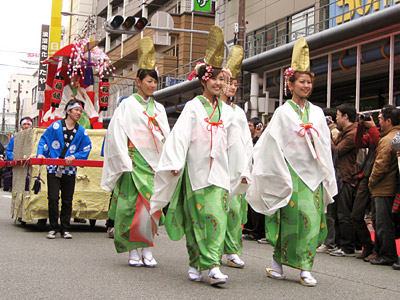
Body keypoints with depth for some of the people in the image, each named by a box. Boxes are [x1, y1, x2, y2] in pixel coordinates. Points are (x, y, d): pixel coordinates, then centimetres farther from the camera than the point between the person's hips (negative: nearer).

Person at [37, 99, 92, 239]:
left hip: (70, 169, 2)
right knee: (53, 198, -6)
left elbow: (86, 149, 5)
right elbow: (44, 140, 5)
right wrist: (41, 153, -9)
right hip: (53, 168, -2)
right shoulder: (55, 126, 0)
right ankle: (53, 228, 5)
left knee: (67, 200, 6)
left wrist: (74, 156, -9)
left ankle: (65, 229, 16)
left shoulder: (81, 131, 5)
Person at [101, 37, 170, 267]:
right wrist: (125, 162, -12)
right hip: (135, 160, -4)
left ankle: (147, 249, 4)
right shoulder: (128, 104, 2)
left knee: (152, 204, -1)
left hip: (155, 162, 4)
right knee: (134, 204, -7)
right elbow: (117, 134, -5)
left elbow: (167, 137, 14)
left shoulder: (159, 108, 17)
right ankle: (134, 251, 1)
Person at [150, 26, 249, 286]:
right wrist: (176, 163, -17)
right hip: (196, 168, -3)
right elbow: (181, 135, -7)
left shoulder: (227, 111, 14)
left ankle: (212, 266, -10)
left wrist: (242, 170, 16)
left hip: (220, 170, 3)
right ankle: (196, 264, 9)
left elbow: (235, 143, 16)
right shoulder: (193, 107, 1)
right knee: (198, 216, -2)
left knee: (217, 216, -7)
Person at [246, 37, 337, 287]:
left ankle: (305, 268, 3)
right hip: (291, 170, -4)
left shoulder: (317, 112, 12)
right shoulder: (283, 112, 0)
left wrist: (327, 176, 11)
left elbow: (325, 145, 14)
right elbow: (272, 143, -2)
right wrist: (280, 174, -6)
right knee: (292, 217, -7)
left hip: (314, 171, 4)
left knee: (312, 219, -1)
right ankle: (278, 260, 8)